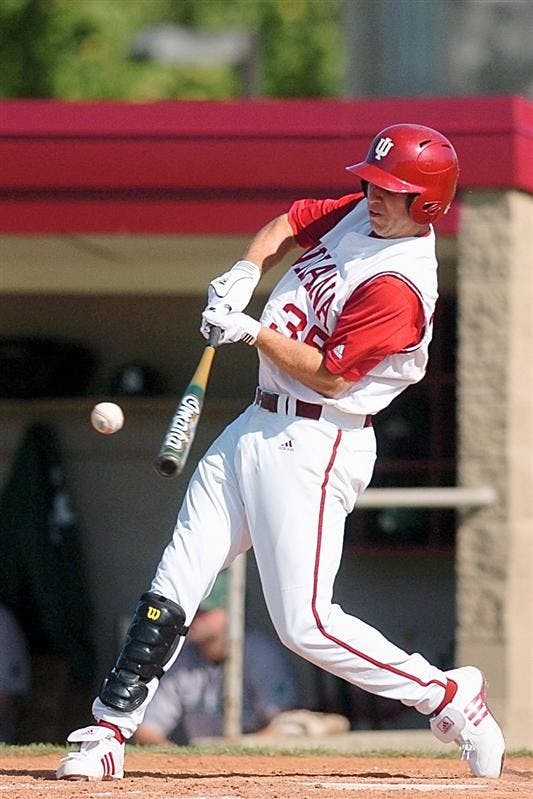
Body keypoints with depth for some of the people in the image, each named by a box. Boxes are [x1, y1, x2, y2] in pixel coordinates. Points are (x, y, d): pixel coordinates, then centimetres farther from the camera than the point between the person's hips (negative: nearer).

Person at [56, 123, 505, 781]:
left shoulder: (398, 287, -21)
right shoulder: (362, 213, 6)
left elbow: (329, 375, -21)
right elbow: (289, 224, 22)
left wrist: (249, 331, -15)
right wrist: (245, 274, 4)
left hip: (313, 448, -9)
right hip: (259, 426, 9)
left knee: (304, 623, -9)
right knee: (171, 590, 5)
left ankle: (449, 698, 4)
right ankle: (108, 733, 9)